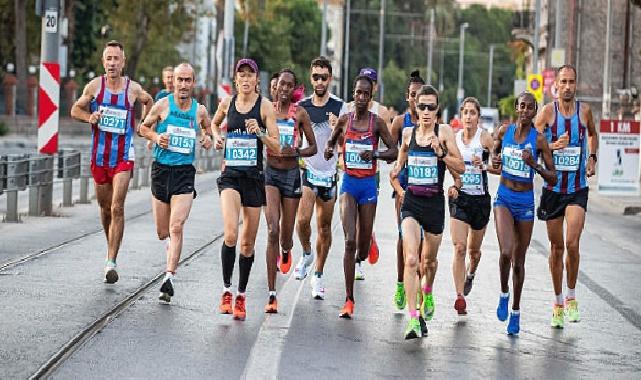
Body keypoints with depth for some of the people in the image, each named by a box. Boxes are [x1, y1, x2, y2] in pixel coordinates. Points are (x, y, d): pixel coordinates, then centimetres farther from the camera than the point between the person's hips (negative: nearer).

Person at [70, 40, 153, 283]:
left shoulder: (133, 89, -3)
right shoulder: (94, 86, -2)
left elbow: (148, 101, 20)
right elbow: (75, 110, 8)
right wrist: (89, 117, -12)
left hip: (124, 156, -2)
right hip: (99, 155, 2)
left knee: (117, 208, -14)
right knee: (105, 208, 14)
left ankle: (111, 263, -15)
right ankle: (110, 250, 36)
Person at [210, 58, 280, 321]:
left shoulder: (265, 106, -2)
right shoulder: (227, 103, 5)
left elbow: (277, 148, -5)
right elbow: (214, 123, 28)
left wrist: (259, 133, -21)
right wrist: (217, 137, 8)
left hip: (254, 176, 0)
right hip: (230, 174, 0)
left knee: (248, 242, 8)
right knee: (230, 235, -21)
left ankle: (241, 295, 22)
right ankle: (226, 290, -8)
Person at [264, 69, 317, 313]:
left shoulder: (300, 113, 1)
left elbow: (313, 147, 5)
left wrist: (295, 152, -13)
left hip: (292, 174, 1)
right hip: (270, 172, -1)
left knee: (285, 236, 9)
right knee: (272, 231, -16)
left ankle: (286, 250, 52)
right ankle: (272, 295, -16)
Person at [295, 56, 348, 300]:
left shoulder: (339, 107, -2)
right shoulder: (301, 106, 3)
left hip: (330, 173, 0)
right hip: (306, 170, 0)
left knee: (324, 228, 6)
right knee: (303, 219, -18)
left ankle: (318, 275, 19)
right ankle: (306, 253, 11)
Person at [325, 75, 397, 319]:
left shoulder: (377, 123, -3)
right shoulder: (344, 120, 2)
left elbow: (394, 151, -3)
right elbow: (332, 141, 19)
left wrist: (375, 154, -20)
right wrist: (329, 150, -3)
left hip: (369, 184, 0)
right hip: (349, 182, 0)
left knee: (362, 245, 7)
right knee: (349, 241, -13)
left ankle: (360, 256, 49)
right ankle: (349, 300, -11)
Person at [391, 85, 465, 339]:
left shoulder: (444, 132, -4)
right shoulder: (408, 133, 4)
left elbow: (461, 167, -7)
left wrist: (441, 152, -19)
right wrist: (397, 170, 7)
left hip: (435, 203, 0)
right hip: (411, 203, 0)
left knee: (429, 260, 17)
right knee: (411, 259, -18)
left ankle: (427, 293, 52)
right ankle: (414, 320, -20)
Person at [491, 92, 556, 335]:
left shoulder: (539, 140, -7)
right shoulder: (504, 131, -1)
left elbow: (553, 178, -6)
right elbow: (495, 151, 21)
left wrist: (534, 165, -23)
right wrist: (495, 163, -1)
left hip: (525, 203, 0)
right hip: (504, 199, 0)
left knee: (518, 261, 9)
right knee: (506, 252, -21)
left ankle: (515, 311, 26)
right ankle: (504, 294, 7)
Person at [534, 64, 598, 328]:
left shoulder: (584, 110, 1)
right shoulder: (548, 111, -6)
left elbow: (593, 135, 23)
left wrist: (592, 157, 7)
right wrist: (553, 146, -24)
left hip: (578, 189, 0)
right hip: (553, 188, 0)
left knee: (572, 243, -15)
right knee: (556, 247, 8)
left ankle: (571, 297, 5)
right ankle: (558, 303, 22)